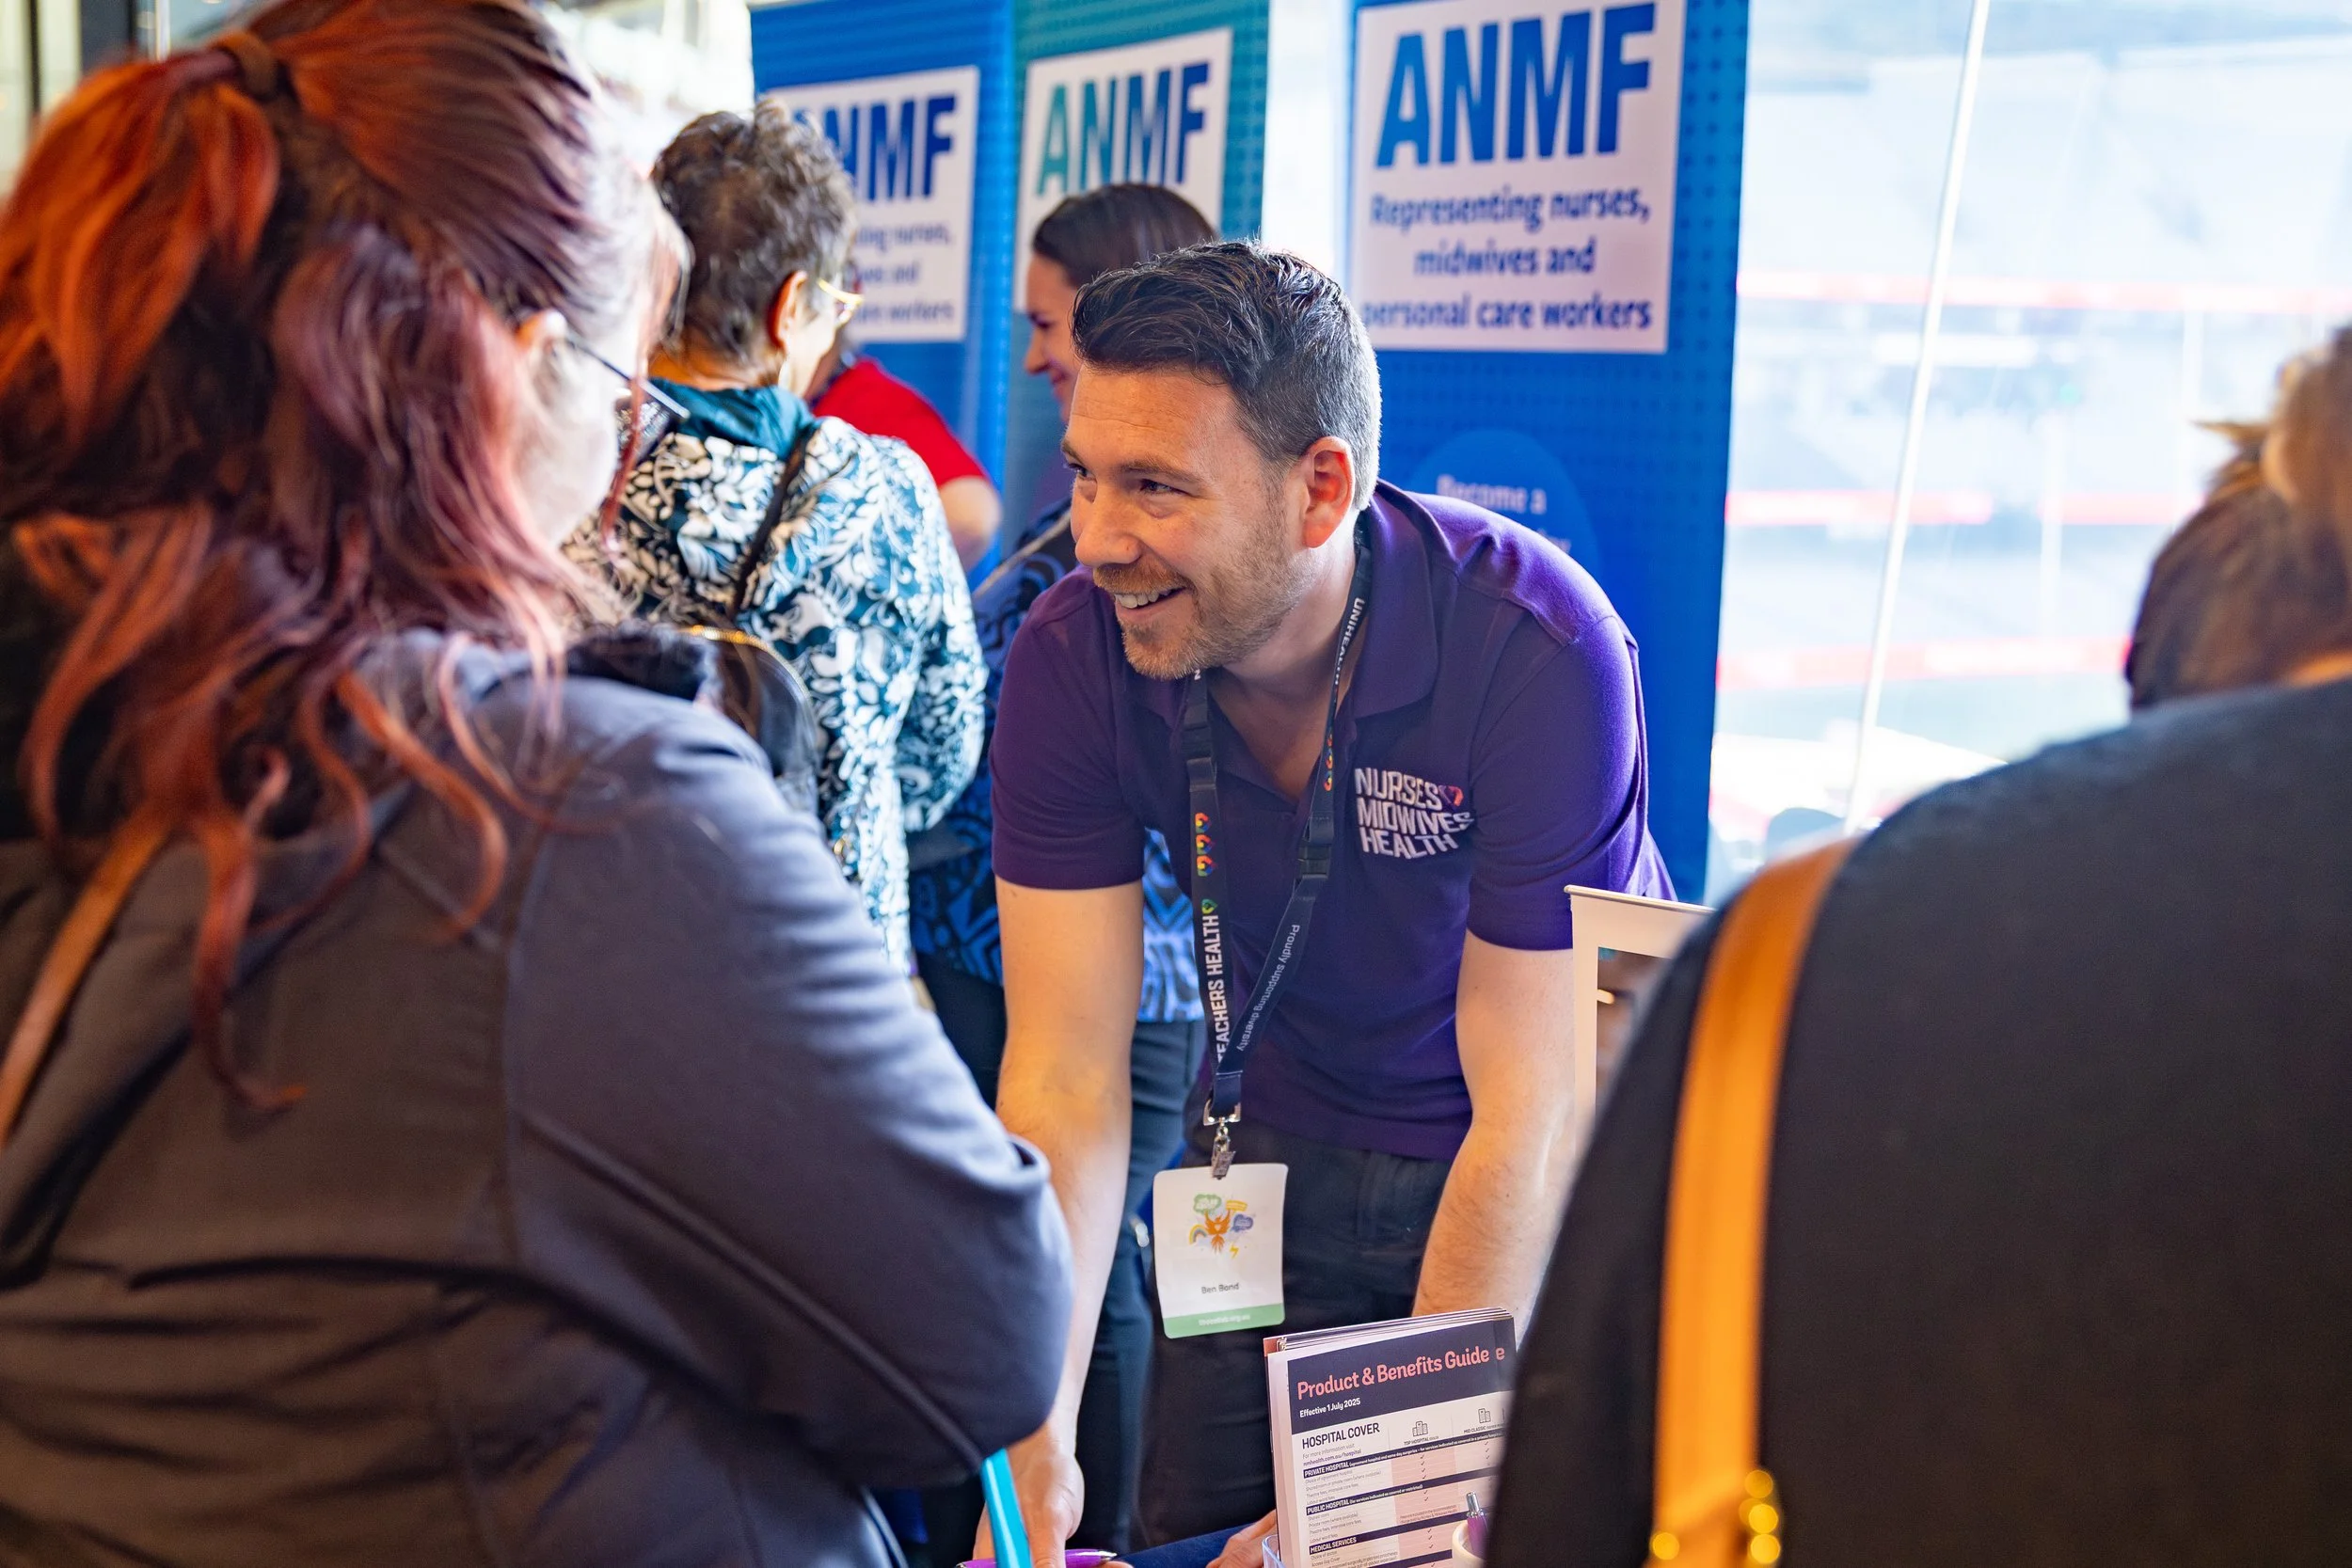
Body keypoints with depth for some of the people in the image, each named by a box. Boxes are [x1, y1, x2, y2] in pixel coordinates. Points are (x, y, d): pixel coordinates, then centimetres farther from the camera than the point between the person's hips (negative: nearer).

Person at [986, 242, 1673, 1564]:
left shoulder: (1539, 649, -30)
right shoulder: (1073, 659, -18)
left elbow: (1529, 1118, -28)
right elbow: (1065, 1083, -18)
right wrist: (1036, 1438, -29)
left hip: (1548, 1187, -3)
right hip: (1276, 1155, 3)